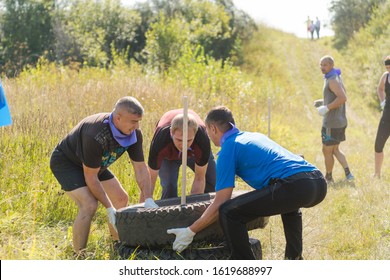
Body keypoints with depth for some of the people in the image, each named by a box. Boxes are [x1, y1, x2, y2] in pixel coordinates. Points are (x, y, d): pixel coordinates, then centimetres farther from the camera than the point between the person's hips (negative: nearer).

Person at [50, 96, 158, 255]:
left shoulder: (134, 134, -17)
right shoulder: (96, 135, -39)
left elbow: (141, 168, -10)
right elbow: (91, 177, -31)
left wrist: (148, 200, -21)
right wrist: (109, 208, -27)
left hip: (95, 163, 8)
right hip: (66, 162, -8)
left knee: (121, 199, 8)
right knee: (89, 205, -26)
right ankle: (79, 257, -14)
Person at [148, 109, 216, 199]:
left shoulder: (203, 139, -43)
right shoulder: (160, 141, -45)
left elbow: (199, 179, -31)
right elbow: (150, 180, -35)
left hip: (194, 151, 2)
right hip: (168, 154, -1)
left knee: (214, 184, 0)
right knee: (169, 186, -23)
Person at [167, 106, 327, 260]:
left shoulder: (229, 148, 6)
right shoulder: (255, 136, 30)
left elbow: (220, 203, 3)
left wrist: (190, 232, 12)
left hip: (295, 186, -9)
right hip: (319, 183, 9)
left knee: (228, 212, -5)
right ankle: (294, 257, 35)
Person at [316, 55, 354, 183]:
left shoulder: (332, 80, -18)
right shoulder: (337, 78, 13)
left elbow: (343, 98, -29)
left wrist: (327, 108, -23)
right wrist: (323, 102, 15)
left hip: (332, 123, -10)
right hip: (340, 121, 10)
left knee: (327, 150, 4)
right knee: (335, 150, 18)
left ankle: (328, 178, 15)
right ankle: (348, 174, 10)